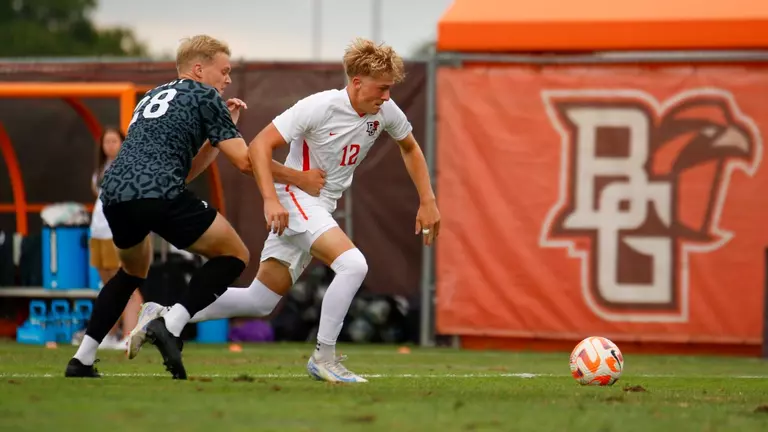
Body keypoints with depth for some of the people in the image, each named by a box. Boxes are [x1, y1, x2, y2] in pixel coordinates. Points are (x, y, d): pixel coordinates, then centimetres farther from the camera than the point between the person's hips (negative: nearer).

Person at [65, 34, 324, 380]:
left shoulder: (151, 98, 32)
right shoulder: (204, 96, 10)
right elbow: (245, 161, 4)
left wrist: (224, 126, 30)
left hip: (114, 195, 7)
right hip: (160, 195, -7)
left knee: (133, 272, 34)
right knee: (234, 255, 10)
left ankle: (82, 360, 24)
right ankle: (171, 325, -9)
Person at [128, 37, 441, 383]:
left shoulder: (385, 111, -1)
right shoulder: (319, 107, -21)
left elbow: (410, 148, 20)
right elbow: (259, 145, -20)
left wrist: (427, 201, 12)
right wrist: (270, 200, -30)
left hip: (322, 208, 7)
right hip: (294, 198, -7)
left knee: (260, 301, 6)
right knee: (353, 264, -27)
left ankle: (163, 316, 12)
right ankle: (323, 357, -17)